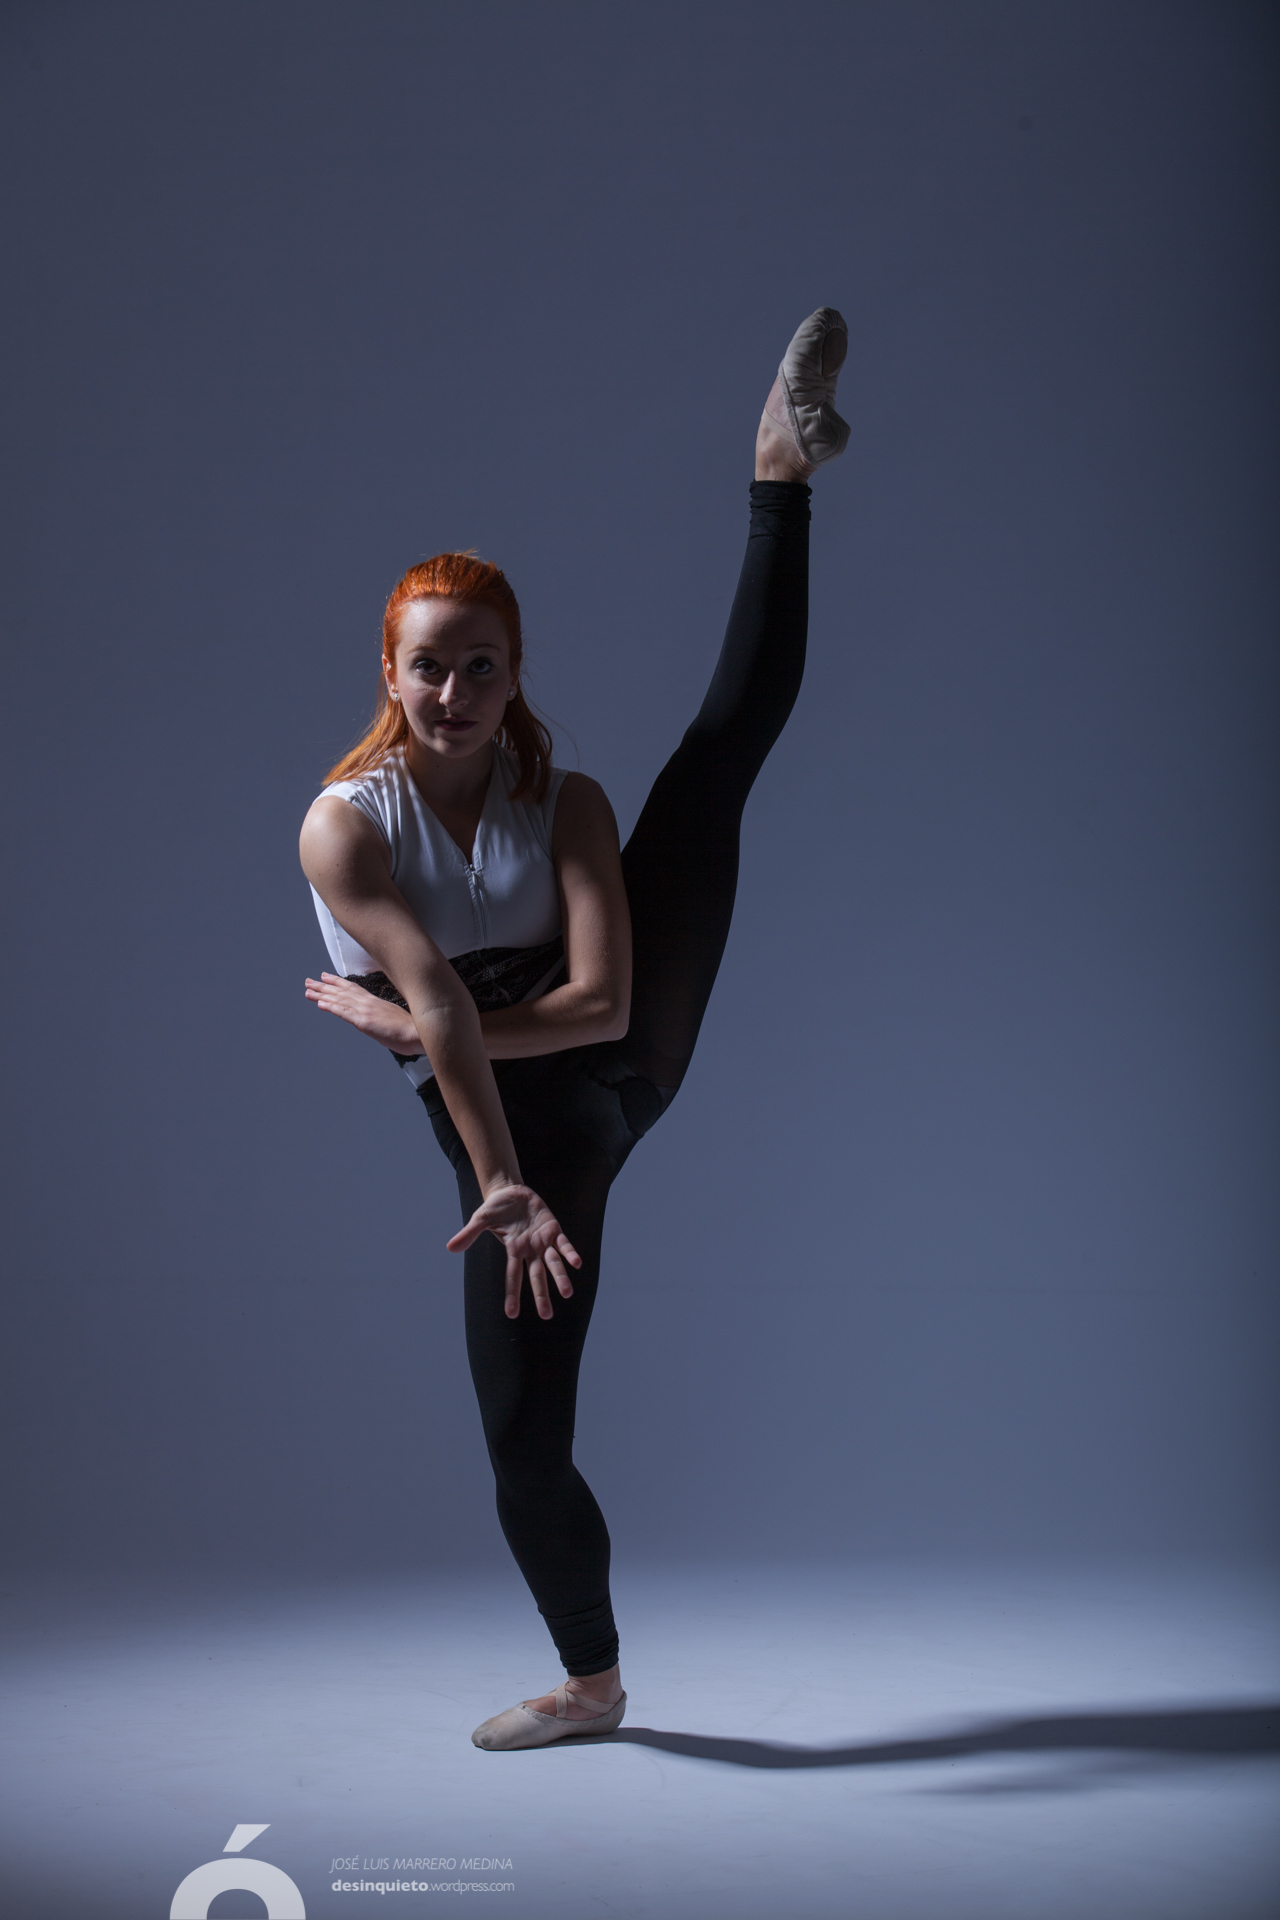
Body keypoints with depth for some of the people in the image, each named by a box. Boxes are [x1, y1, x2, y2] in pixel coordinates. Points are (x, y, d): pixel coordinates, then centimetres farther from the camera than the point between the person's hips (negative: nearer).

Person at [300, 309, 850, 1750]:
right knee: (523, 1440, 0)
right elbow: (442, 1009, -22)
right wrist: (501, 1183, -31)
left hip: (615, 1064, 1)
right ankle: (593, 1682, 21)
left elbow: (600, 1000, -16)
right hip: (503, 1129, -1)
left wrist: (388, 1021, -19)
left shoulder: (564, 804, -3)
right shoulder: (344, 827, -9)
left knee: (724, 744, -5)